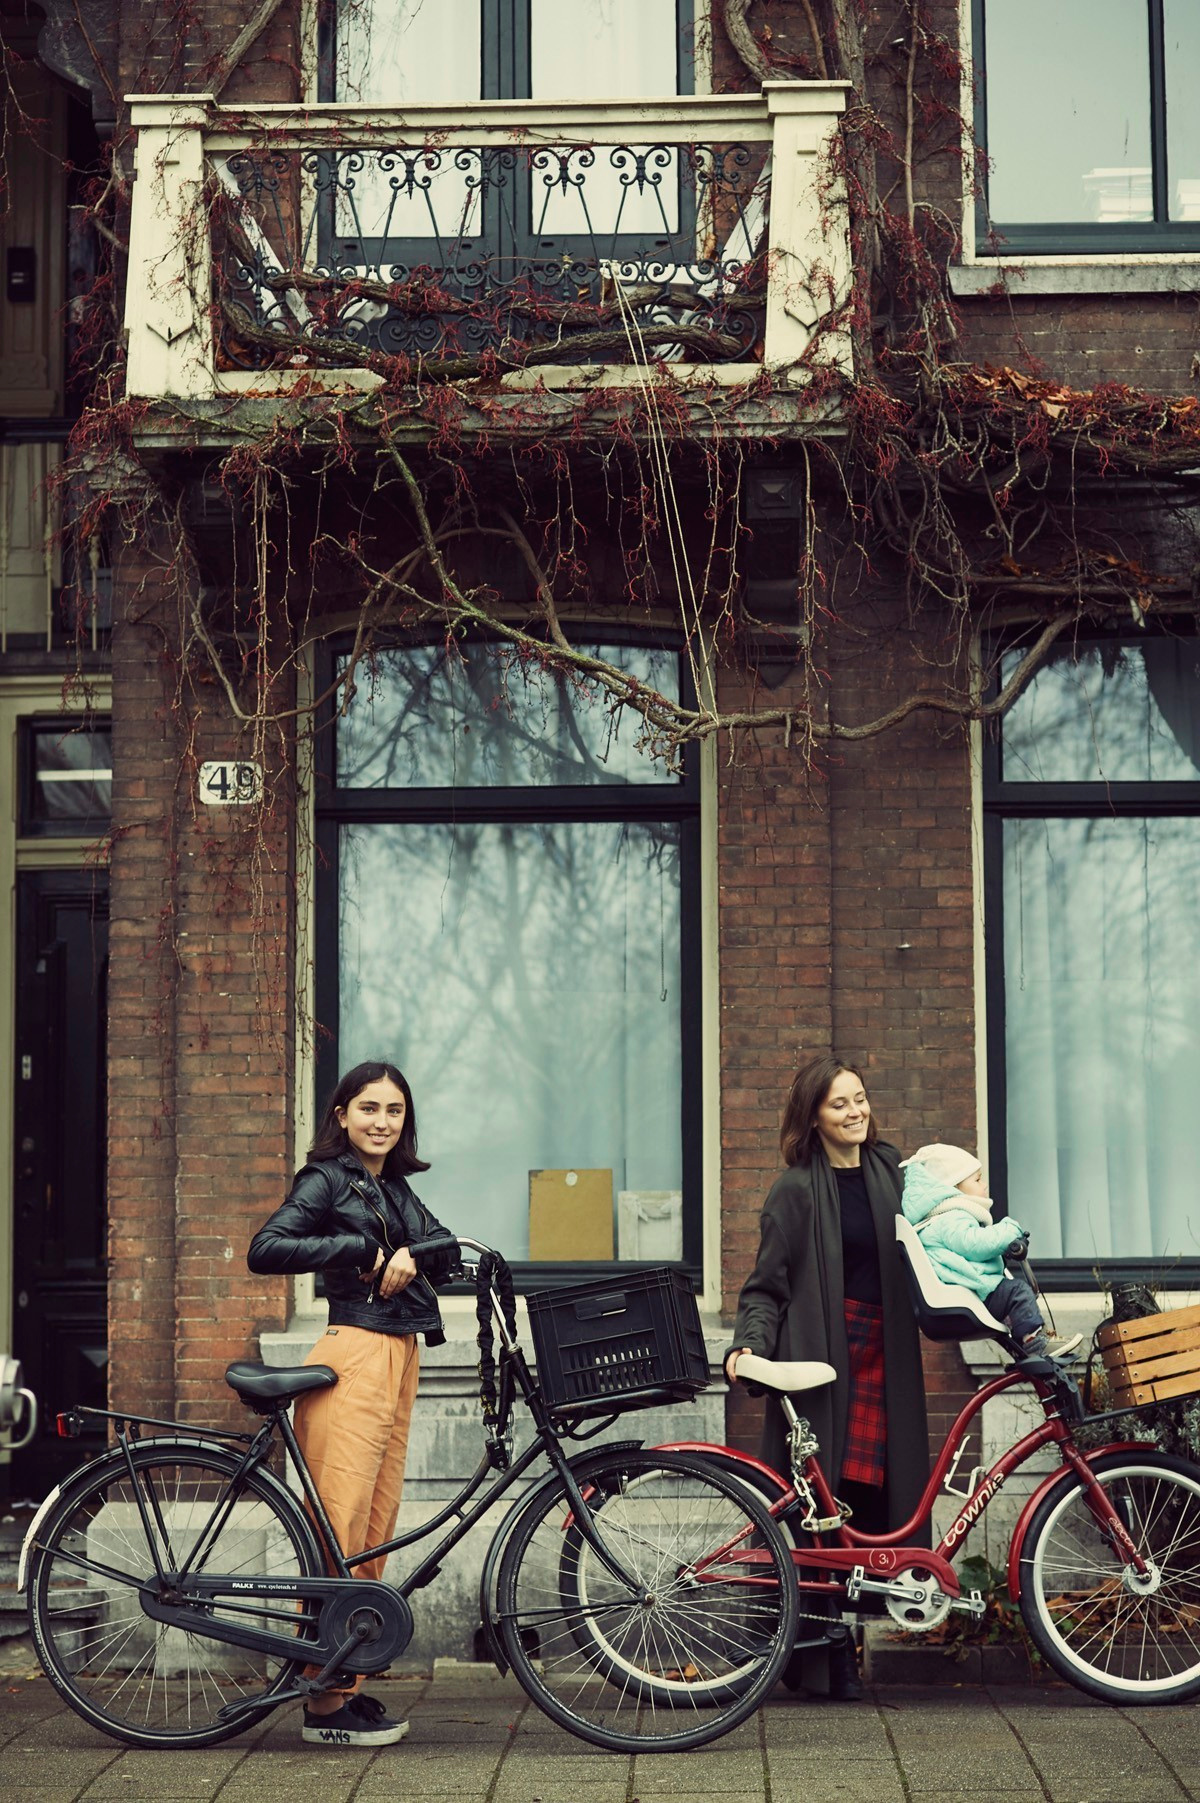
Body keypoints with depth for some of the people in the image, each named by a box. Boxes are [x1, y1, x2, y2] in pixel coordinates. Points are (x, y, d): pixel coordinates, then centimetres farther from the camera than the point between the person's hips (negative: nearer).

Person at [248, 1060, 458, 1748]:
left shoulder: (396, 1188, 20)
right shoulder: (327, 1180, -3)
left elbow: (440, 1249, 12)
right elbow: (266, 1249, -18)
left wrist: (410, 1256, -10)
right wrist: (366, 1251, -20)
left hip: (399, 1360, 8)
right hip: (354, 1358, -8)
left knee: (377, 1528, 8)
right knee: (341, 1530, -7)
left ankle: (349, 1685, 15)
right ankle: (326, 1702, -3)